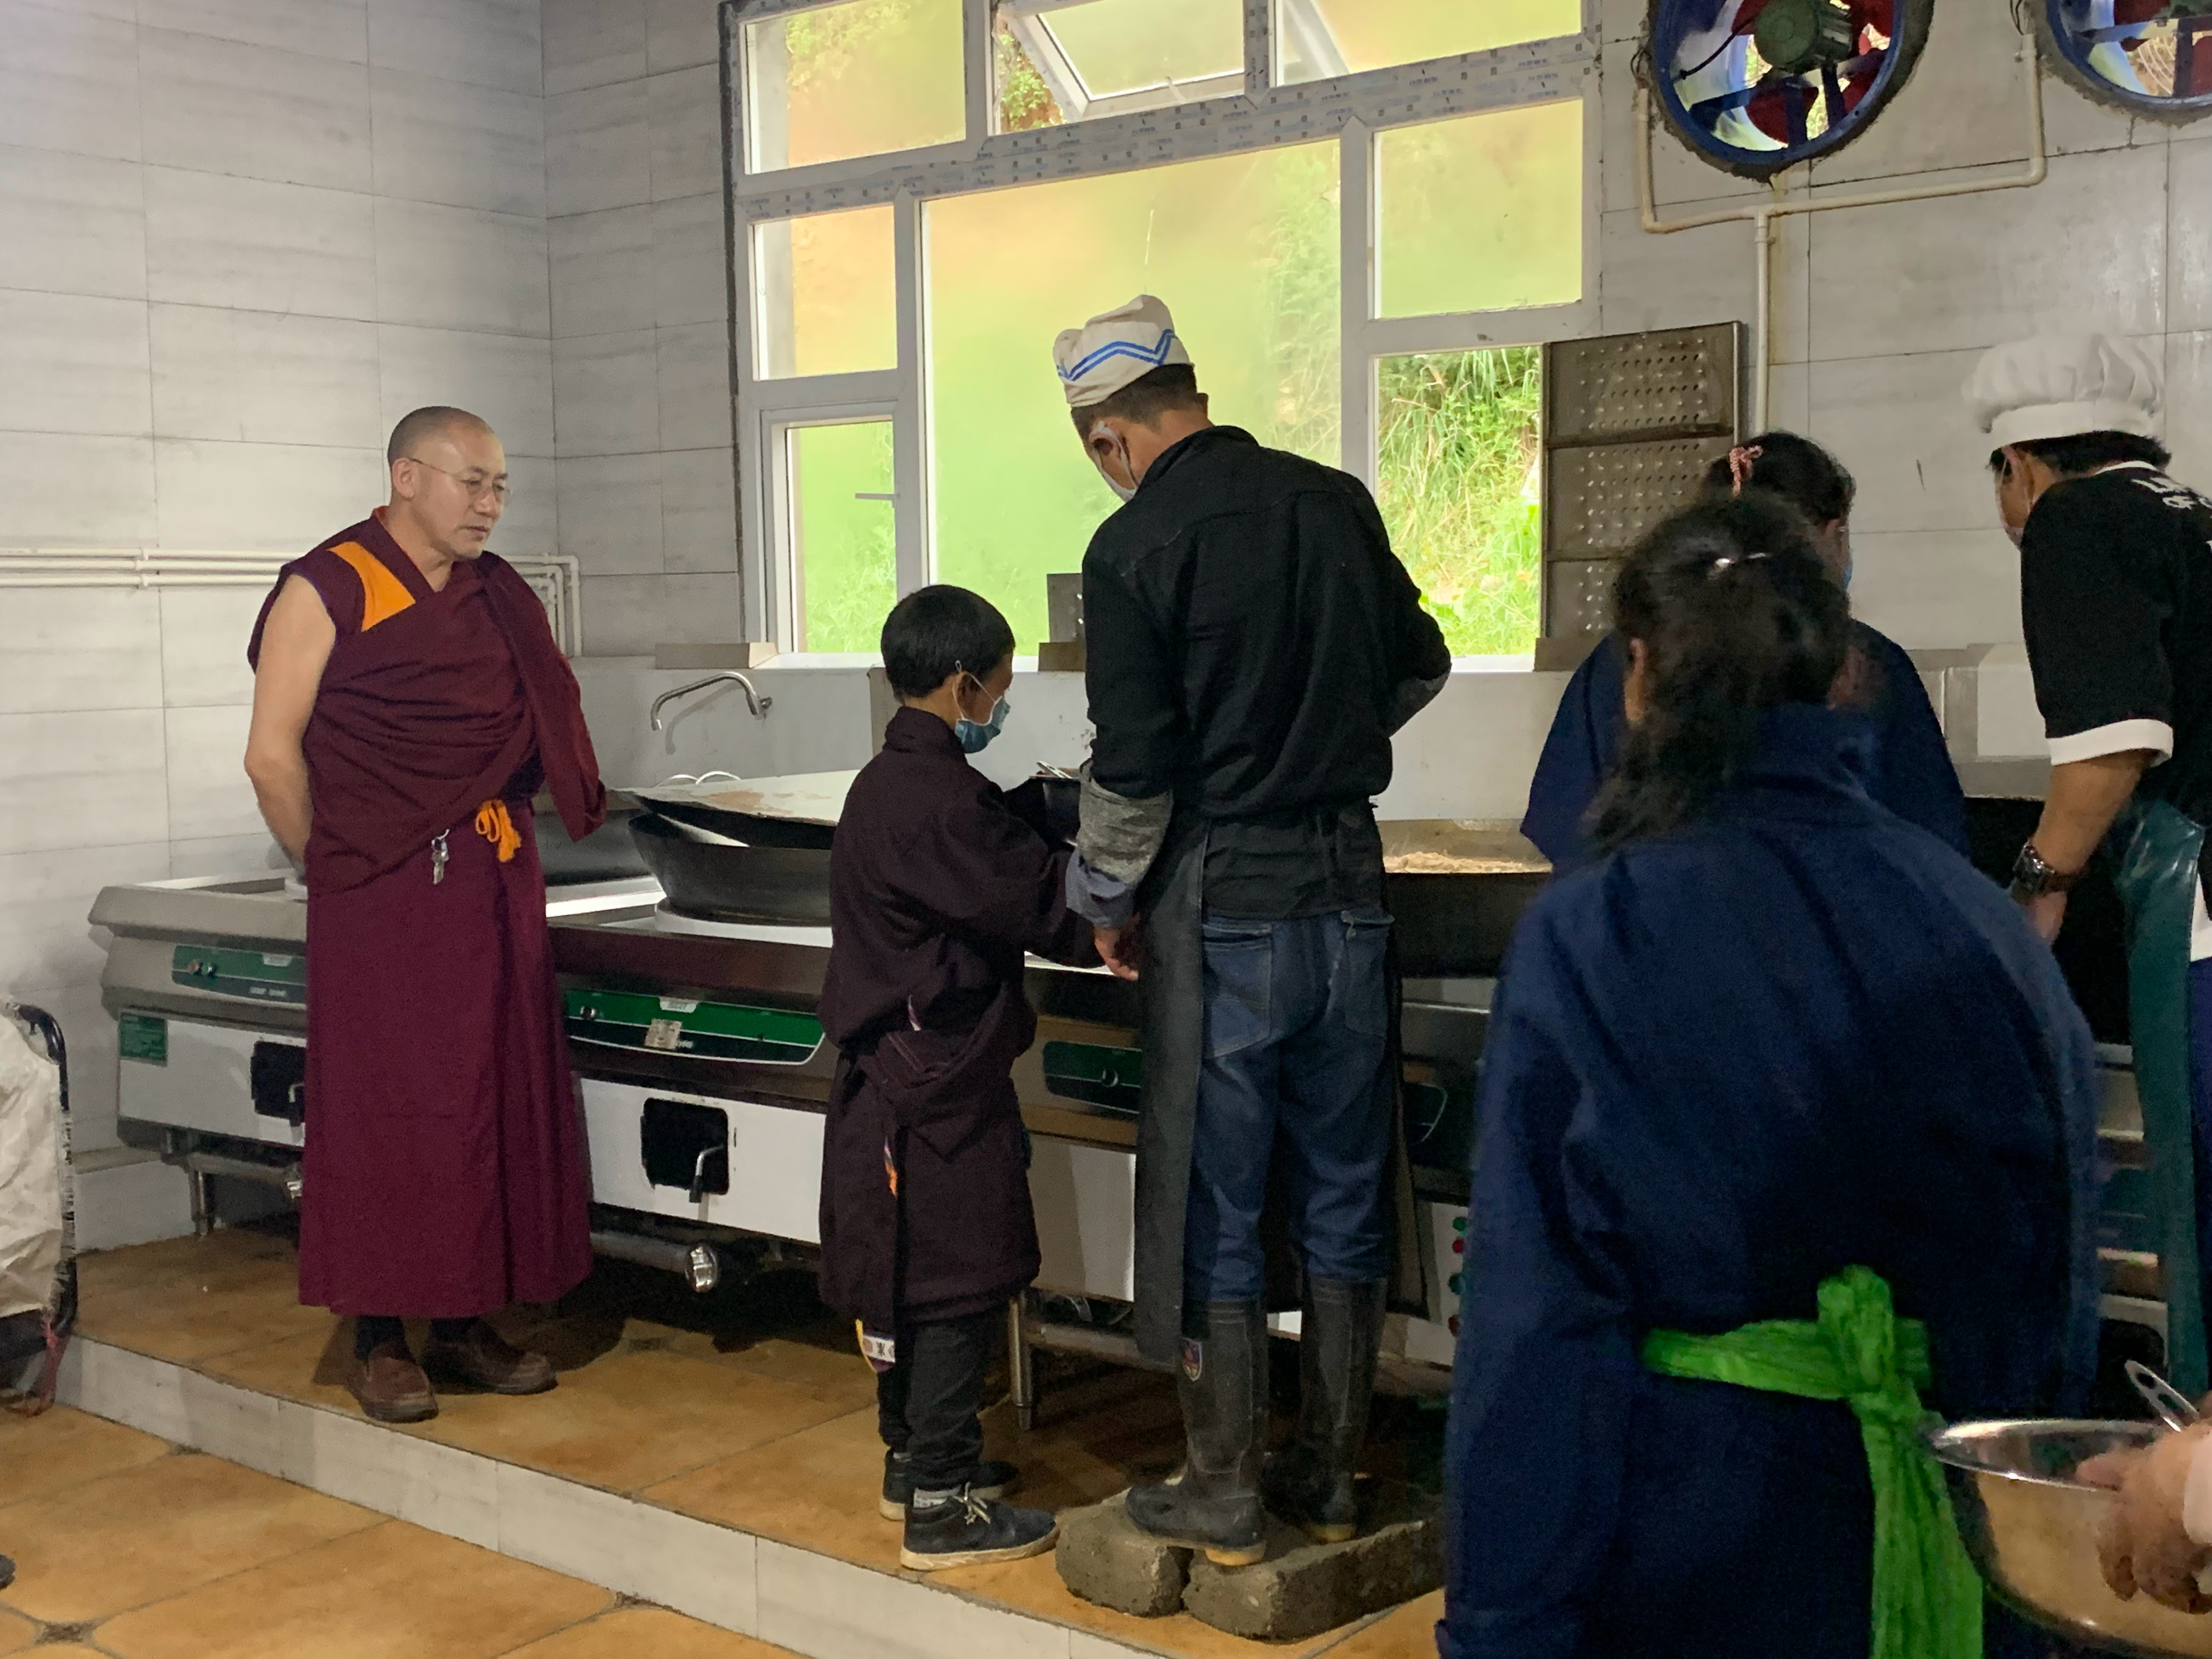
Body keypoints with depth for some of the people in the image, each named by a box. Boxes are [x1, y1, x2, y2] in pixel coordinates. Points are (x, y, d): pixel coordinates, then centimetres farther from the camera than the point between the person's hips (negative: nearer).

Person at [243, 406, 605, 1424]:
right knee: (382, 1110, -1)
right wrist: (339, 870, -4)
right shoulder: (329, 590, -6)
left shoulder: (499, 598, 13)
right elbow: (274, 756, -8)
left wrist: (503, 847, 10)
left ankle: (462, 1327, 19)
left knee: (496, 1102, 8)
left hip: (495, 884, 6)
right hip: (380, 900, -6)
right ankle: (377, 1344, 9)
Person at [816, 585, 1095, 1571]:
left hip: (890, 1074, 10)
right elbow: (1043, 906, -19)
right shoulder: (946, 802, -21)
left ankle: (915, 1455, 31)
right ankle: (941, 1506, 3)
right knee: (959, 1285, -3)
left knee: (910, 1276, 19)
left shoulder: (885, 785, 11)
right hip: (941, 1090, -10)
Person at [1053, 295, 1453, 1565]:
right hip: (1351, 879, 5)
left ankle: (1224, 1492, 14)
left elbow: (1134, 765, -12)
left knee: (1213, 1203, 6)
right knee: (1344, 1192, 13)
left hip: (1225, 898, -5)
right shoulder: (1336, 501, 4)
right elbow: (1421, 666, 17)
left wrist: (1112, 899, 4)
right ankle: (1330, 1476, 23)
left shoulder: (1137, 546, -12)